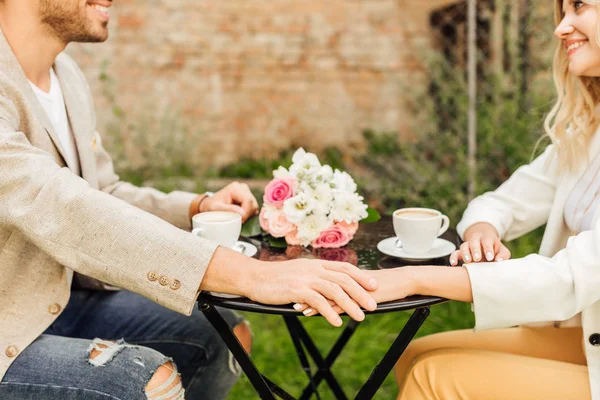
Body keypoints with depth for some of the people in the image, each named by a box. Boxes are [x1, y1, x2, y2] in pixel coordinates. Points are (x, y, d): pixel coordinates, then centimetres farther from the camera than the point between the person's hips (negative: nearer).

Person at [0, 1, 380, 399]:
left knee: (225, 337, 3)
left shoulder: (67, 74, 3)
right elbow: (59, 210, -38)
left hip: (60, 300, 8)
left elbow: (103, 194, 12)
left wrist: (198, 208, -8)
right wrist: (245, 273, -46)